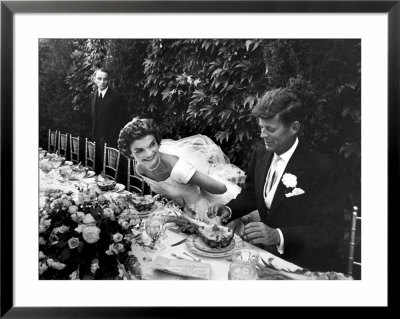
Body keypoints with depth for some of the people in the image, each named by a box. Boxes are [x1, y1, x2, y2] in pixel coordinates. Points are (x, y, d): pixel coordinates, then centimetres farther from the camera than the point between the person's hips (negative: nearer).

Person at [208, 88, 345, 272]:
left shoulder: (320, 168, -19)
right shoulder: (261, 154, 1)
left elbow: (331, 232, -21)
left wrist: (277, 236, -32)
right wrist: (228, 210, -5)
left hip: (306, 266, -6)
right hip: (269, 256, 6)